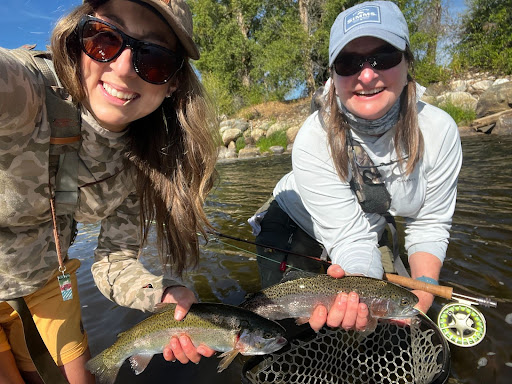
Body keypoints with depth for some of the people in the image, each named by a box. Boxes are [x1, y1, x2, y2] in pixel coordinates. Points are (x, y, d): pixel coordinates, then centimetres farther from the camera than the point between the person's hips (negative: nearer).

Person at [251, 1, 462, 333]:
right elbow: (350, 237, -34)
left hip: (372, 228, 4)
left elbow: (429, 224, -14)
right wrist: (357, 292, -52)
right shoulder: (313, 141, -33)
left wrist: (424, 289, -26)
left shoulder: (439, 131, -22)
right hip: (294, 229, -3)